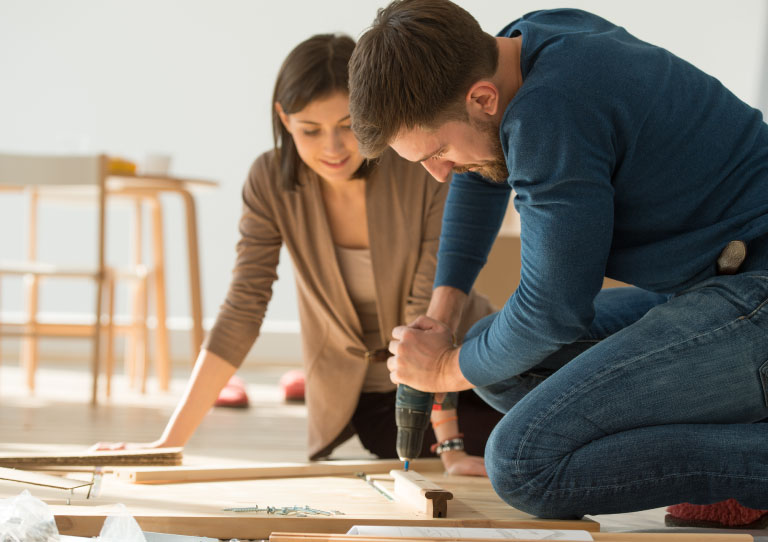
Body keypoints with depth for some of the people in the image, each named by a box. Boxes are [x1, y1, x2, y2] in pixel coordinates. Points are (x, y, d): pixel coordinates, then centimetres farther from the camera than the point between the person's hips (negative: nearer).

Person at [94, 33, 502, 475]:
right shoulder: (272, 182, -15)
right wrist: (171, 442, -24)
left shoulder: (427, 173, -22)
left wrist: (450, 448, -31)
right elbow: (242, 313, -17)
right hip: (362, 399, 0)